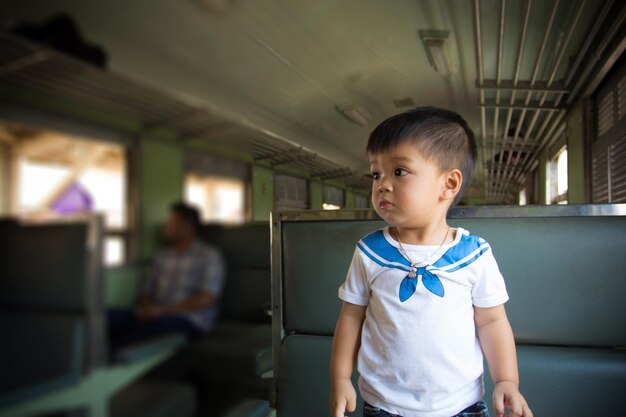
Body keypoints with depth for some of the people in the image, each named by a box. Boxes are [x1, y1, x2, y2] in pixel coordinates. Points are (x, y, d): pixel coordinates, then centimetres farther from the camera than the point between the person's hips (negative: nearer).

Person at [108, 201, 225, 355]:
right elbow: (146, 294, 18)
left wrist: (163, 310, -15)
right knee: (110, 317, -18)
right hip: (155, 317, 6)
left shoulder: (209, 256, 1)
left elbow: (206, 300, -10)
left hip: (189, 321, -6)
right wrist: (147, 309, -7)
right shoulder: (162, 257, 20)